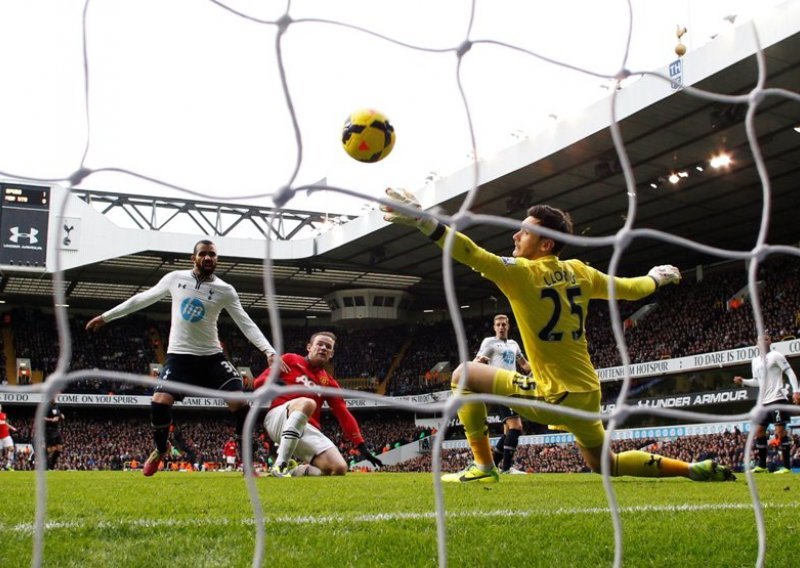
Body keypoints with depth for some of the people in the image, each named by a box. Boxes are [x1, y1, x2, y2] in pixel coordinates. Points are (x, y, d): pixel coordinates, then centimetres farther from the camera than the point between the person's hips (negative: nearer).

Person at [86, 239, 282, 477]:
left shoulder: (225, 290, -4)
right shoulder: (175, 278, 0)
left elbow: (246, 323, -7)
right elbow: (143, 299, 10)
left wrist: (269, 351, -21)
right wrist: (106, 316, 14)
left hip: (211, 356, 0)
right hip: (179, 355, 0)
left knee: (239, 401, -16)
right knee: (160, 402, -18)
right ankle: (161, 449, 14)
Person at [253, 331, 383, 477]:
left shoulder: (329, 383, 19)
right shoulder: (290, 360, 11)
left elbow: (344, 415, 11)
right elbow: (259, 382, 8)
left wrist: (362, 447, 1)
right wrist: (274, 383, -16)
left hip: (309, 430, 4)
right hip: (278, 418, -4)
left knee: (339, 468, -18)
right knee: (307, 403, -37)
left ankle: (294, 470, 5)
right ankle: (281, 464, -35)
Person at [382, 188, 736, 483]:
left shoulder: (522, 272, -15)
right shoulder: (579, 271, 4)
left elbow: (474, 255, -29)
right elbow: (630, 289, 17)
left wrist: (423, 221, -35)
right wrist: (657, 277, 38)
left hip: (556, 397, -7)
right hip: (587, 394, 7)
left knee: (465, 374, 0)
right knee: (603, 464, 29)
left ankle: (483, 467, -1)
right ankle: (695, 469, 24)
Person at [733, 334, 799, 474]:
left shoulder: (775, 356, -4)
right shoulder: (755, 361, 17)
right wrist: (743, 381, 8)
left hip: (777, 399, -8)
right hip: (764, 402, 8)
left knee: (780, 432, -9)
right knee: (759, 432, 7)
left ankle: (786, 466, -4)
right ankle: (762, 465, 15)